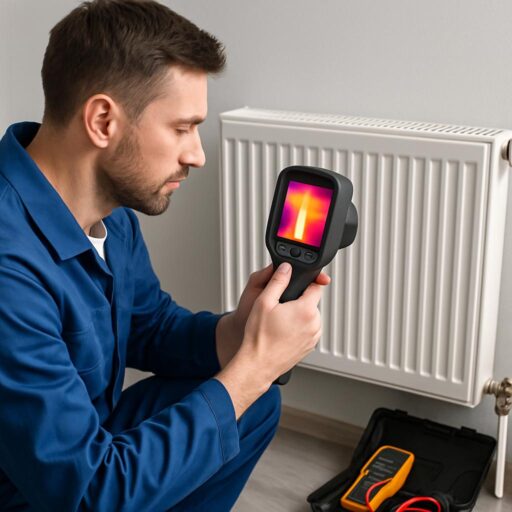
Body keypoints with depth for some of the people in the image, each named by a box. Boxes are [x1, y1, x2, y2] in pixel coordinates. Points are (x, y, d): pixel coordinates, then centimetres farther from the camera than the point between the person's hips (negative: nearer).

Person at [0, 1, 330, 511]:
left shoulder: (108, 202, -6)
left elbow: (148, 327, 8)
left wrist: (234, 332, -13)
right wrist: (254, 365, -25)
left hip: (83, 444, 8)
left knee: (256, 404, 8)